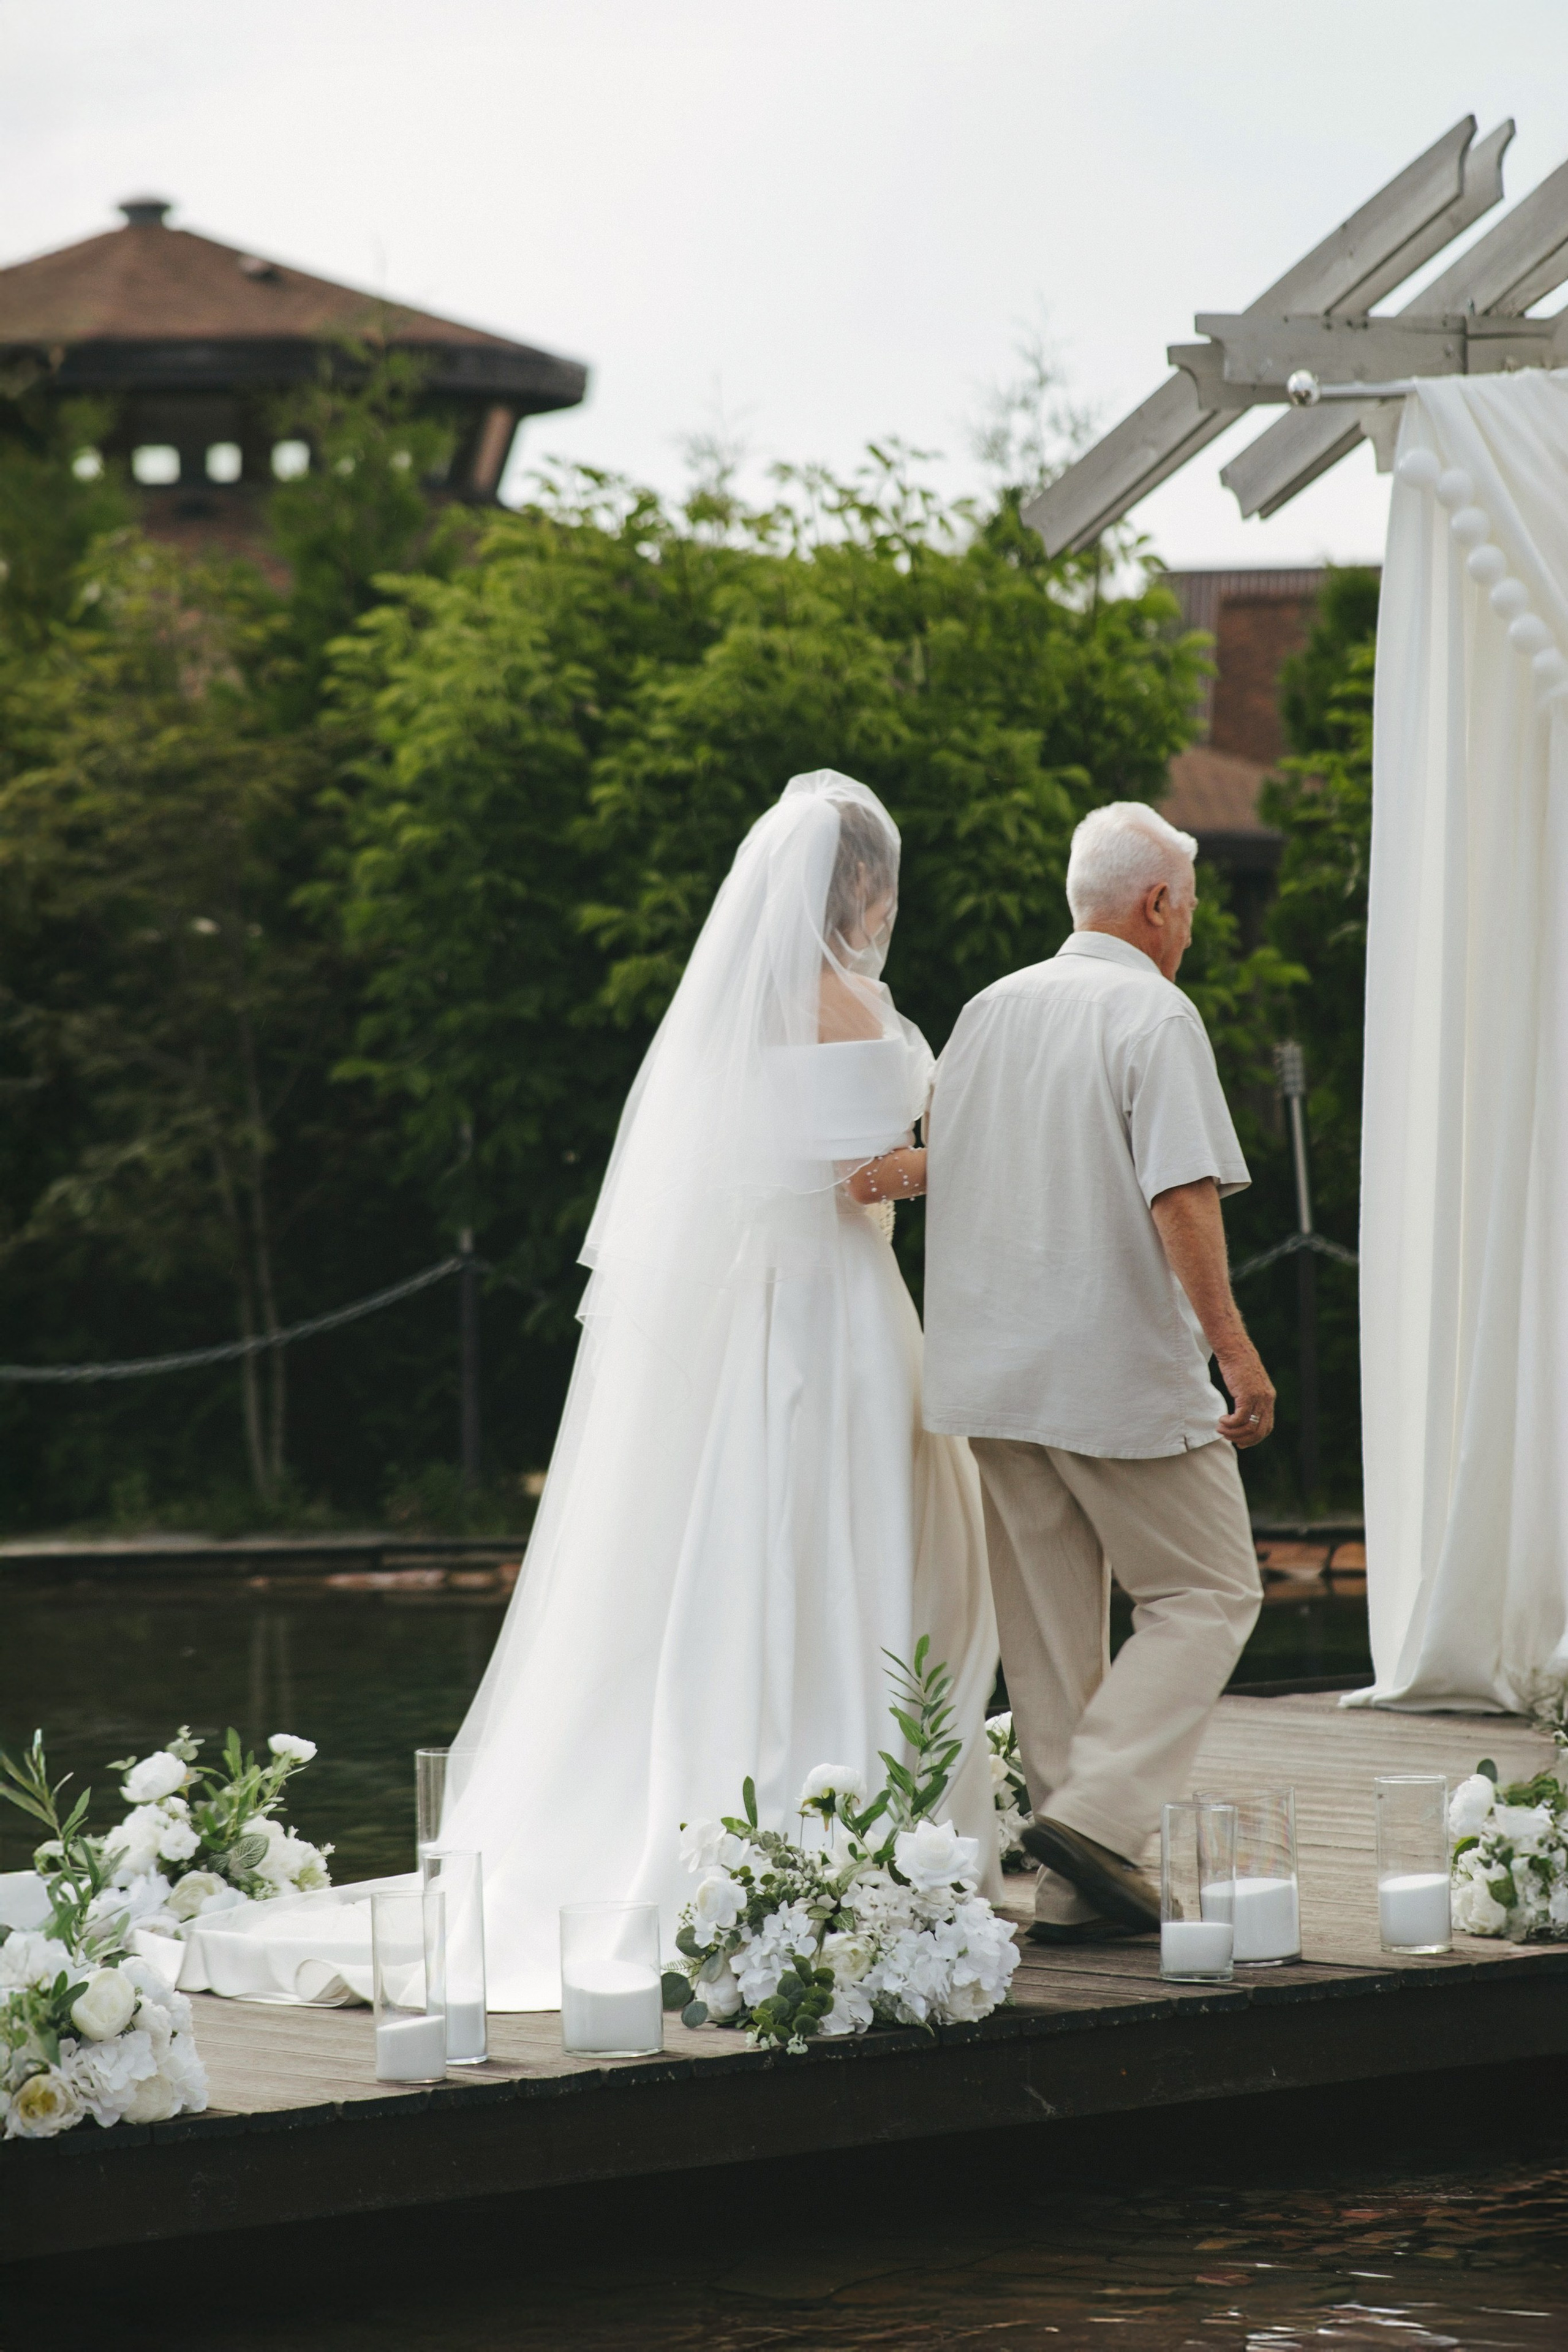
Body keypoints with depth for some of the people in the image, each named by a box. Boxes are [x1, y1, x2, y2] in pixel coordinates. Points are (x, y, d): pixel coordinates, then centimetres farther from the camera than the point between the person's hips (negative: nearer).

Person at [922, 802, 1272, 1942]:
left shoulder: (988, 1011, 12)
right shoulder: (1155, 1015, -10)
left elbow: (937, 1175, 18)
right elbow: (1181, 1198, -19)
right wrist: (1234, 1348, -18)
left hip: (995, 1368, 7)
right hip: (1124, 1374, -7)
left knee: (1050, 1623, 10)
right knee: (1207, 1593, 5)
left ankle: (1076, 1889, 10)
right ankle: (1097, 1813, -10)